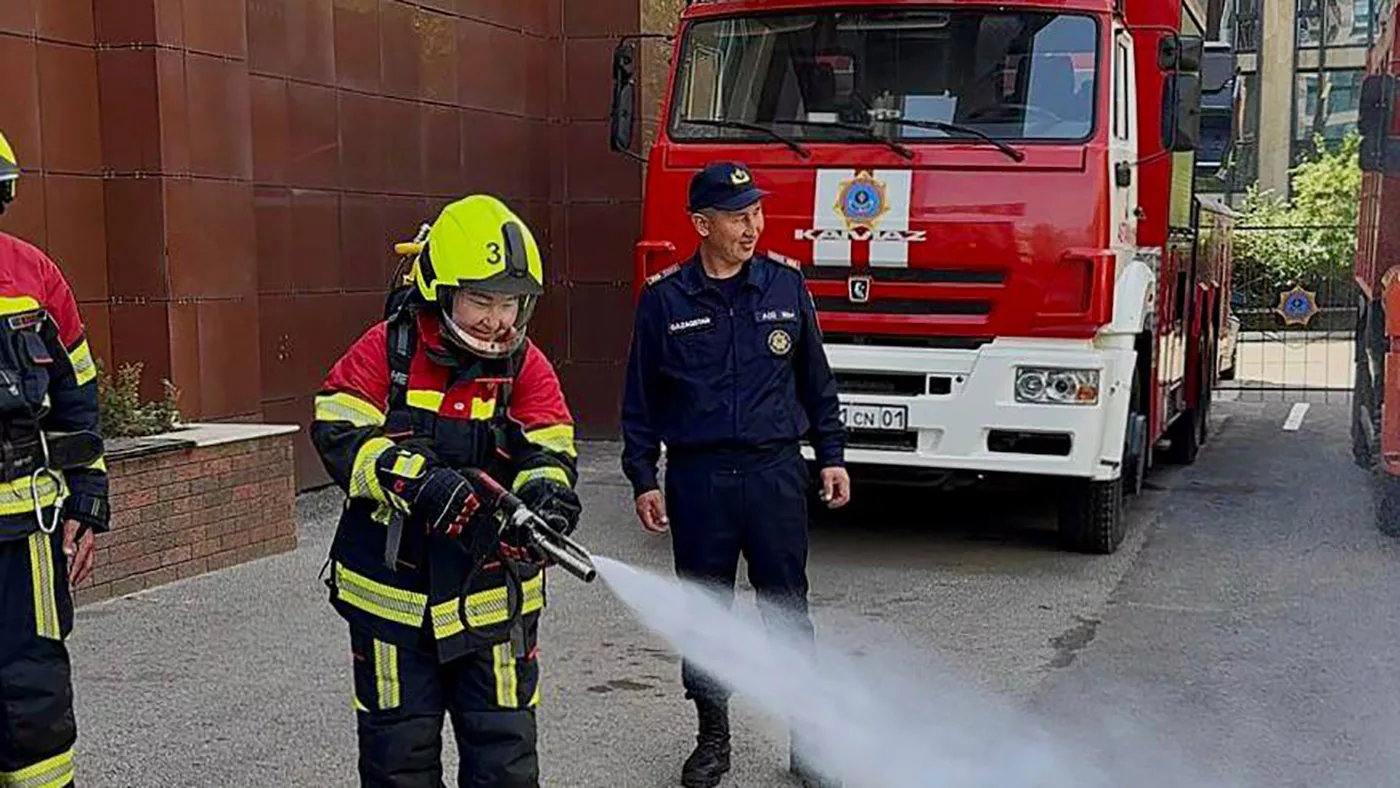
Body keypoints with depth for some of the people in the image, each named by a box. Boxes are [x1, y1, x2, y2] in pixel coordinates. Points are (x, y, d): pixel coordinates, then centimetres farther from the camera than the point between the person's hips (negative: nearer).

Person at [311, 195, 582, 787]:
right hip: (393, 594, -1)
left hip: (491, 598, 1)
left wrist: (545, 490, -35)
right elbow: (337, 434, -14)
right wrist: (418, 480, -28)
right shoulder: (386, 351, -7)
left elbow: (548, 450, -11)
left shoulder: (527, 367, -2)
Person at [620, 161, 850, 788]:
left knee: (786, 607, 5)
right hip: (697, 478, 0)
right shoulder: (663, 299, 1)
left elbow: (815, 378, 12)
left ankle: (806, 735, 16)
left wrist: (831, 455, 8)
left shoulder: (786, 284, 4)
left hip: (775, 472, 0)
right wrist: (643, 480, 1)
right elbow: (640, 400, 4)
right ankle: (713, 736, 23)